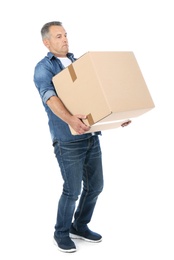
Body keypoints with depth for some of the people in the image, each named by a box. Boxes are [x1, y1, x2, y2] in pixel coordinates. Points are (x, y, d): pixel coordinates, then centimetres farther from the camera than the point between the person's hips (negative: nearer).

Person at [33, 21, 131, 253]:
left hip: (91, 136, 7)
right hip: (67, 140, -6)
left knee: (95, 186, 11)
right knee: (73, 190, -4)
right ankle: (62, 232, 20)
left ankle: (80, 226, 31)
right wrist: (69, 119, -42)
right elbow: (50, 98, -23)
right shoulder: (43, 68, -5)